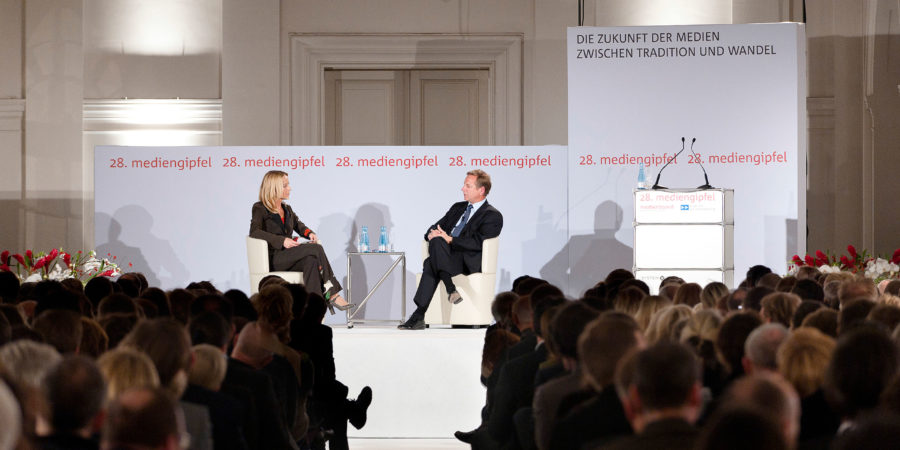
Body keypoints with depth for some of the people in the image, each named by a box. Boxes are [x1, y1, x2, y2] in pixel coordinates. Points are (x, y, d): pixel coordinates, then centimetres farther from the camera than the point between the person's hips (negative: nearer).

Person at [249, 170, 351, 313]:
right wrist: (282, 241, -25)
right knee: (315, 248, -25)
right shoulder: (260, 209, 0)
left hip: (289, 256, 6)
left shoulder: (287, 209, 23)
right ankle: (332, 294, -24)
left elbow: (299, 226, 28)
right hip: (273, 258, -6)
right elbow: (255, 232, -15)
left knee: (311, 261, -31)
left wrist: (310, 233, 2)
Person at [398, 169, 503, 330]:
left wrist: (449, 239, -19)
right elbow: (436, 227, 25)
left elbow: (477, 243, -11)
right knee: (430, 264, -33)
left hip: (469, 262, -5)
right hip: (448, 255, 6)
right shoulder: (458, 208, 29)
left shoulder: (493, 216, 5)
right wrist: (432, 234, -1)